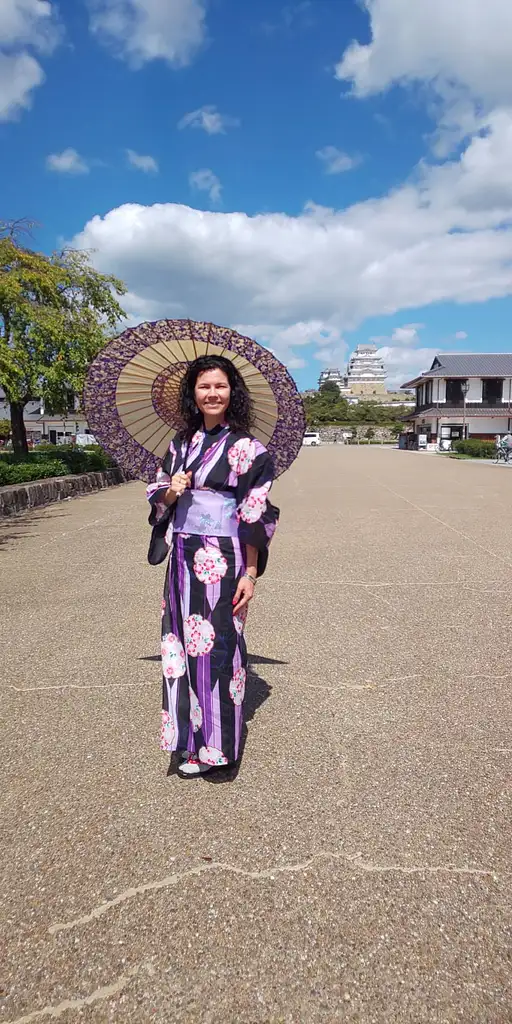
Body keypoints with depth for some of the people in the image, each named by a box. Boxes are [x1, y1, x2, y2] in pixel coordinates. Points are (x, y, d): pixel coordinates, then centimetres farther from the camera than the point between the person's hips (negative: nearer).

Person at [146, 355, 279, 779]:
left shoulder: (246, 447, -7)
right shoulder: (181, 443, 10)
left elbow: (257, 515, -9)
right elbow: (158, 498, 14)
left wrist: (251, 574, -13)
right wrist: (171, 492, -9)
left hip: (222, 561, -6)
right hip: (183, 557, 6)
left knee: (217, 646, 2)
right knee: (183, 644, 12)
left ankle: (215, 746, 20)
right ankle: (191, 736, 29)